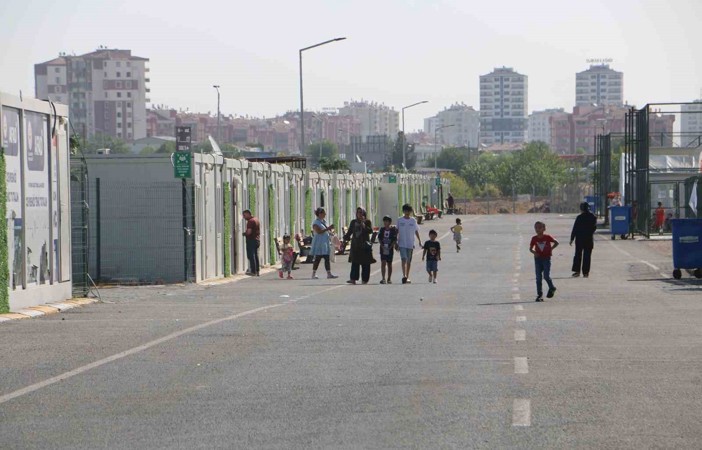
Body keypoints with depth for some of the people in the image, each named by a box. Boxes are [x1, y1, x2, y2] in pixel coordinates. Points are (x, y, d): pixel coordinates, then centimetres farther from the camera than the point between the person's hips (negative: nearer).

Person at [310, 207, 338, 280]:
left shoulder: (324, 222, 15)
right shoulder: (316, 222, -10)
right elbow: (319, 231, -23)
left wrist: (330, 229, 8)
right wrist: (328, 228, -24)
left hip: (325, 243, 8)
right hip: (319, 244, -8)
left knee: (327, 258, 4)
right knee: (317, 259, -5)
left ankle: (329, 273, 4)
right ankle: (314, 274, 2)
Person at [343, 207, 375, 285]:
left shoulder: (367, 222, 3)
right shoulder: (353, 222, 13)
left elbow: (370, 231, -11)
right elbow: (349, 232, 18)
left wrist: (363, 225, -18)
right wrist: (345, 238, 8)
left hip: (365, 246, -2)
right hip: (355, 245, 2)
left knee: (365, 264, -1)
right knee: (355, 263, -5)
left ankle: (364, 279, 3)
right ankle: (353, 279, -9)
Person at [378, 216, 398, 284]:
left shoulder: (393, 230, -2)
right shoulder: (382, 230, 6)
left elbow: (394, 240, -4)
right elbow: (380, 239, 7)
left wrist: (390, 247, -15)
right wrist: (382, 246, -8)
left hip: (390, 249, -1)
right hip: (383, 249, 1)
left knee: (389, 264, 8)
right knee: (383, 263, -10)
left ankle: (389, 279, 18)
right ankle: (383, 278, -14)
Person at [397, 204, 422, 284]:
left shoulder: (413, 220, 4)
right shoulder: (399, 220, 1)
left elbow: (416, 231, 11)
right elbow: (397, 231, 7)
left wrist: (419, 240, 8)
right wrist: (396, 241, 3)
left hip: (410, 244, 2)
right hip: (402, 243, -2)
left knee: (409, 261, 8)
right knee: (404, 259, -16)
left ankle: (407, 277, 17)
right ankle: (404, 275, -26)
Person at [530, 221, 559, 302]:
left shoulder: (547, 237, -5)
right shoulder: (534, 239, 0)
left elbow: (556, 243, 5)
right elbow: (530, 248, 6)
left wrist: (551, 249, -6)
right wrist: (534, 252, -13)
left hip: (546, 258, -3)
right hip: (538, 258, 3)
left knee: (546, 276, -9)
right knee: (538, 277, 1)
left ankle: (552, 288, 19)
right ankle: (539, 294, 5)